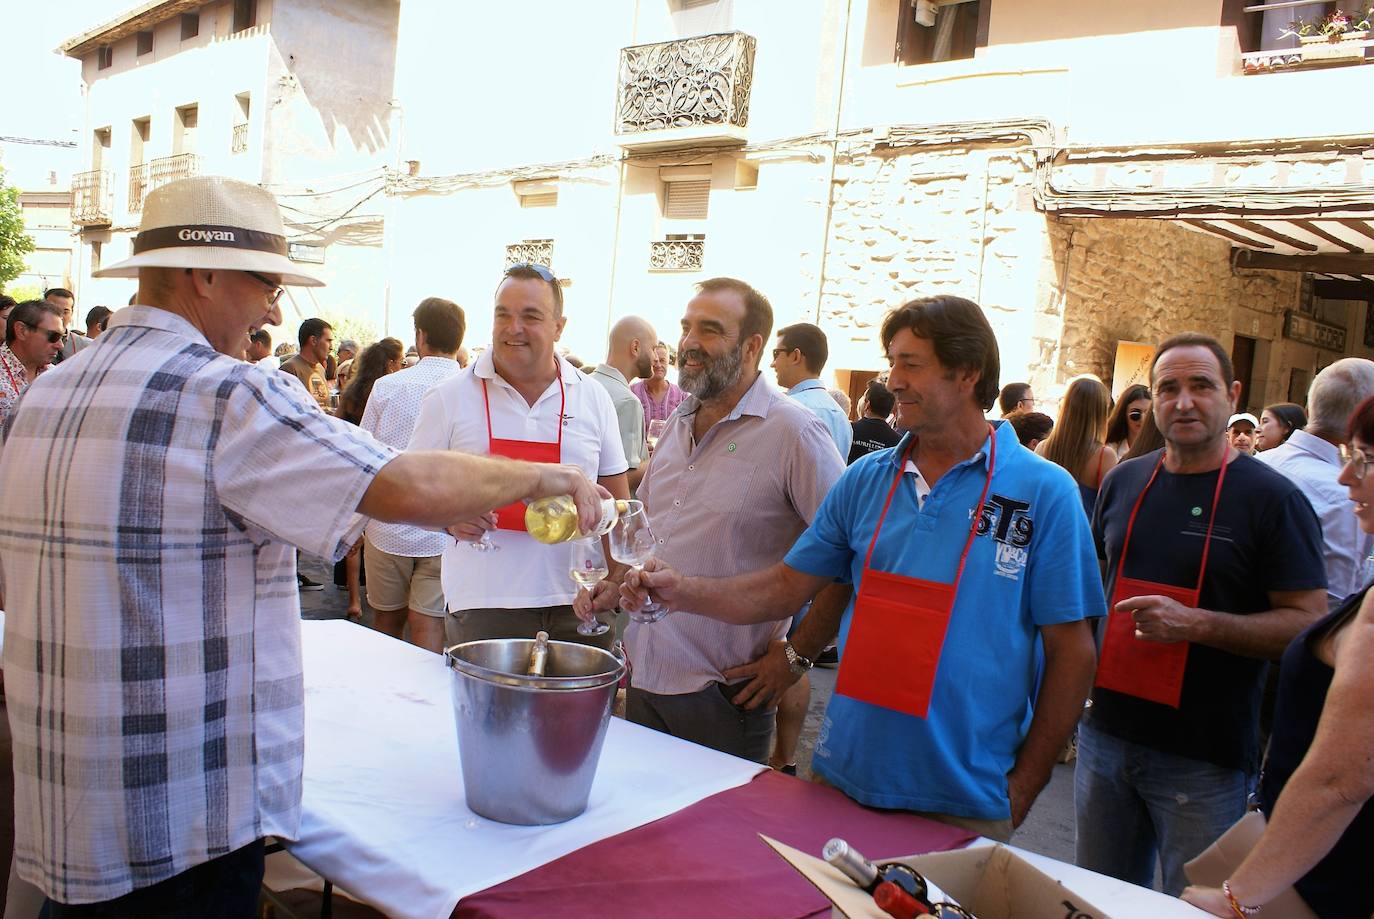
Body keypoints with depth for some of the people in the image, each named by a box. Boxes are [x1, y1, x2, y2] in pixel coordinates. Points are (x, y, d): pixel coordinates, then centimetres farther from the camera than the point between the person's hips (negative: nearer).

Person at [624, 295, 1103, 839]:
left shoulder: (1043, 492, -8)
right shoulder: (866, 479, 3)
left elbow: (1071, 651, -5)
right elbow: (787, 586, 4)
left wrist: (1024, 786, -6)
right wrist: (681, 592, -9)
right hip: (844, 776, 4)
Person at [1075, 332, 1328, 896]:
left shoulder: (1271, 498, -9)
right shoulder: (1123, 482, 6)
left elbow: (1309, 623, -13)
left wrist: (1194, 625, -25)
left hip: (1203, 762, -4)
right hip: (1105, 736, 5)